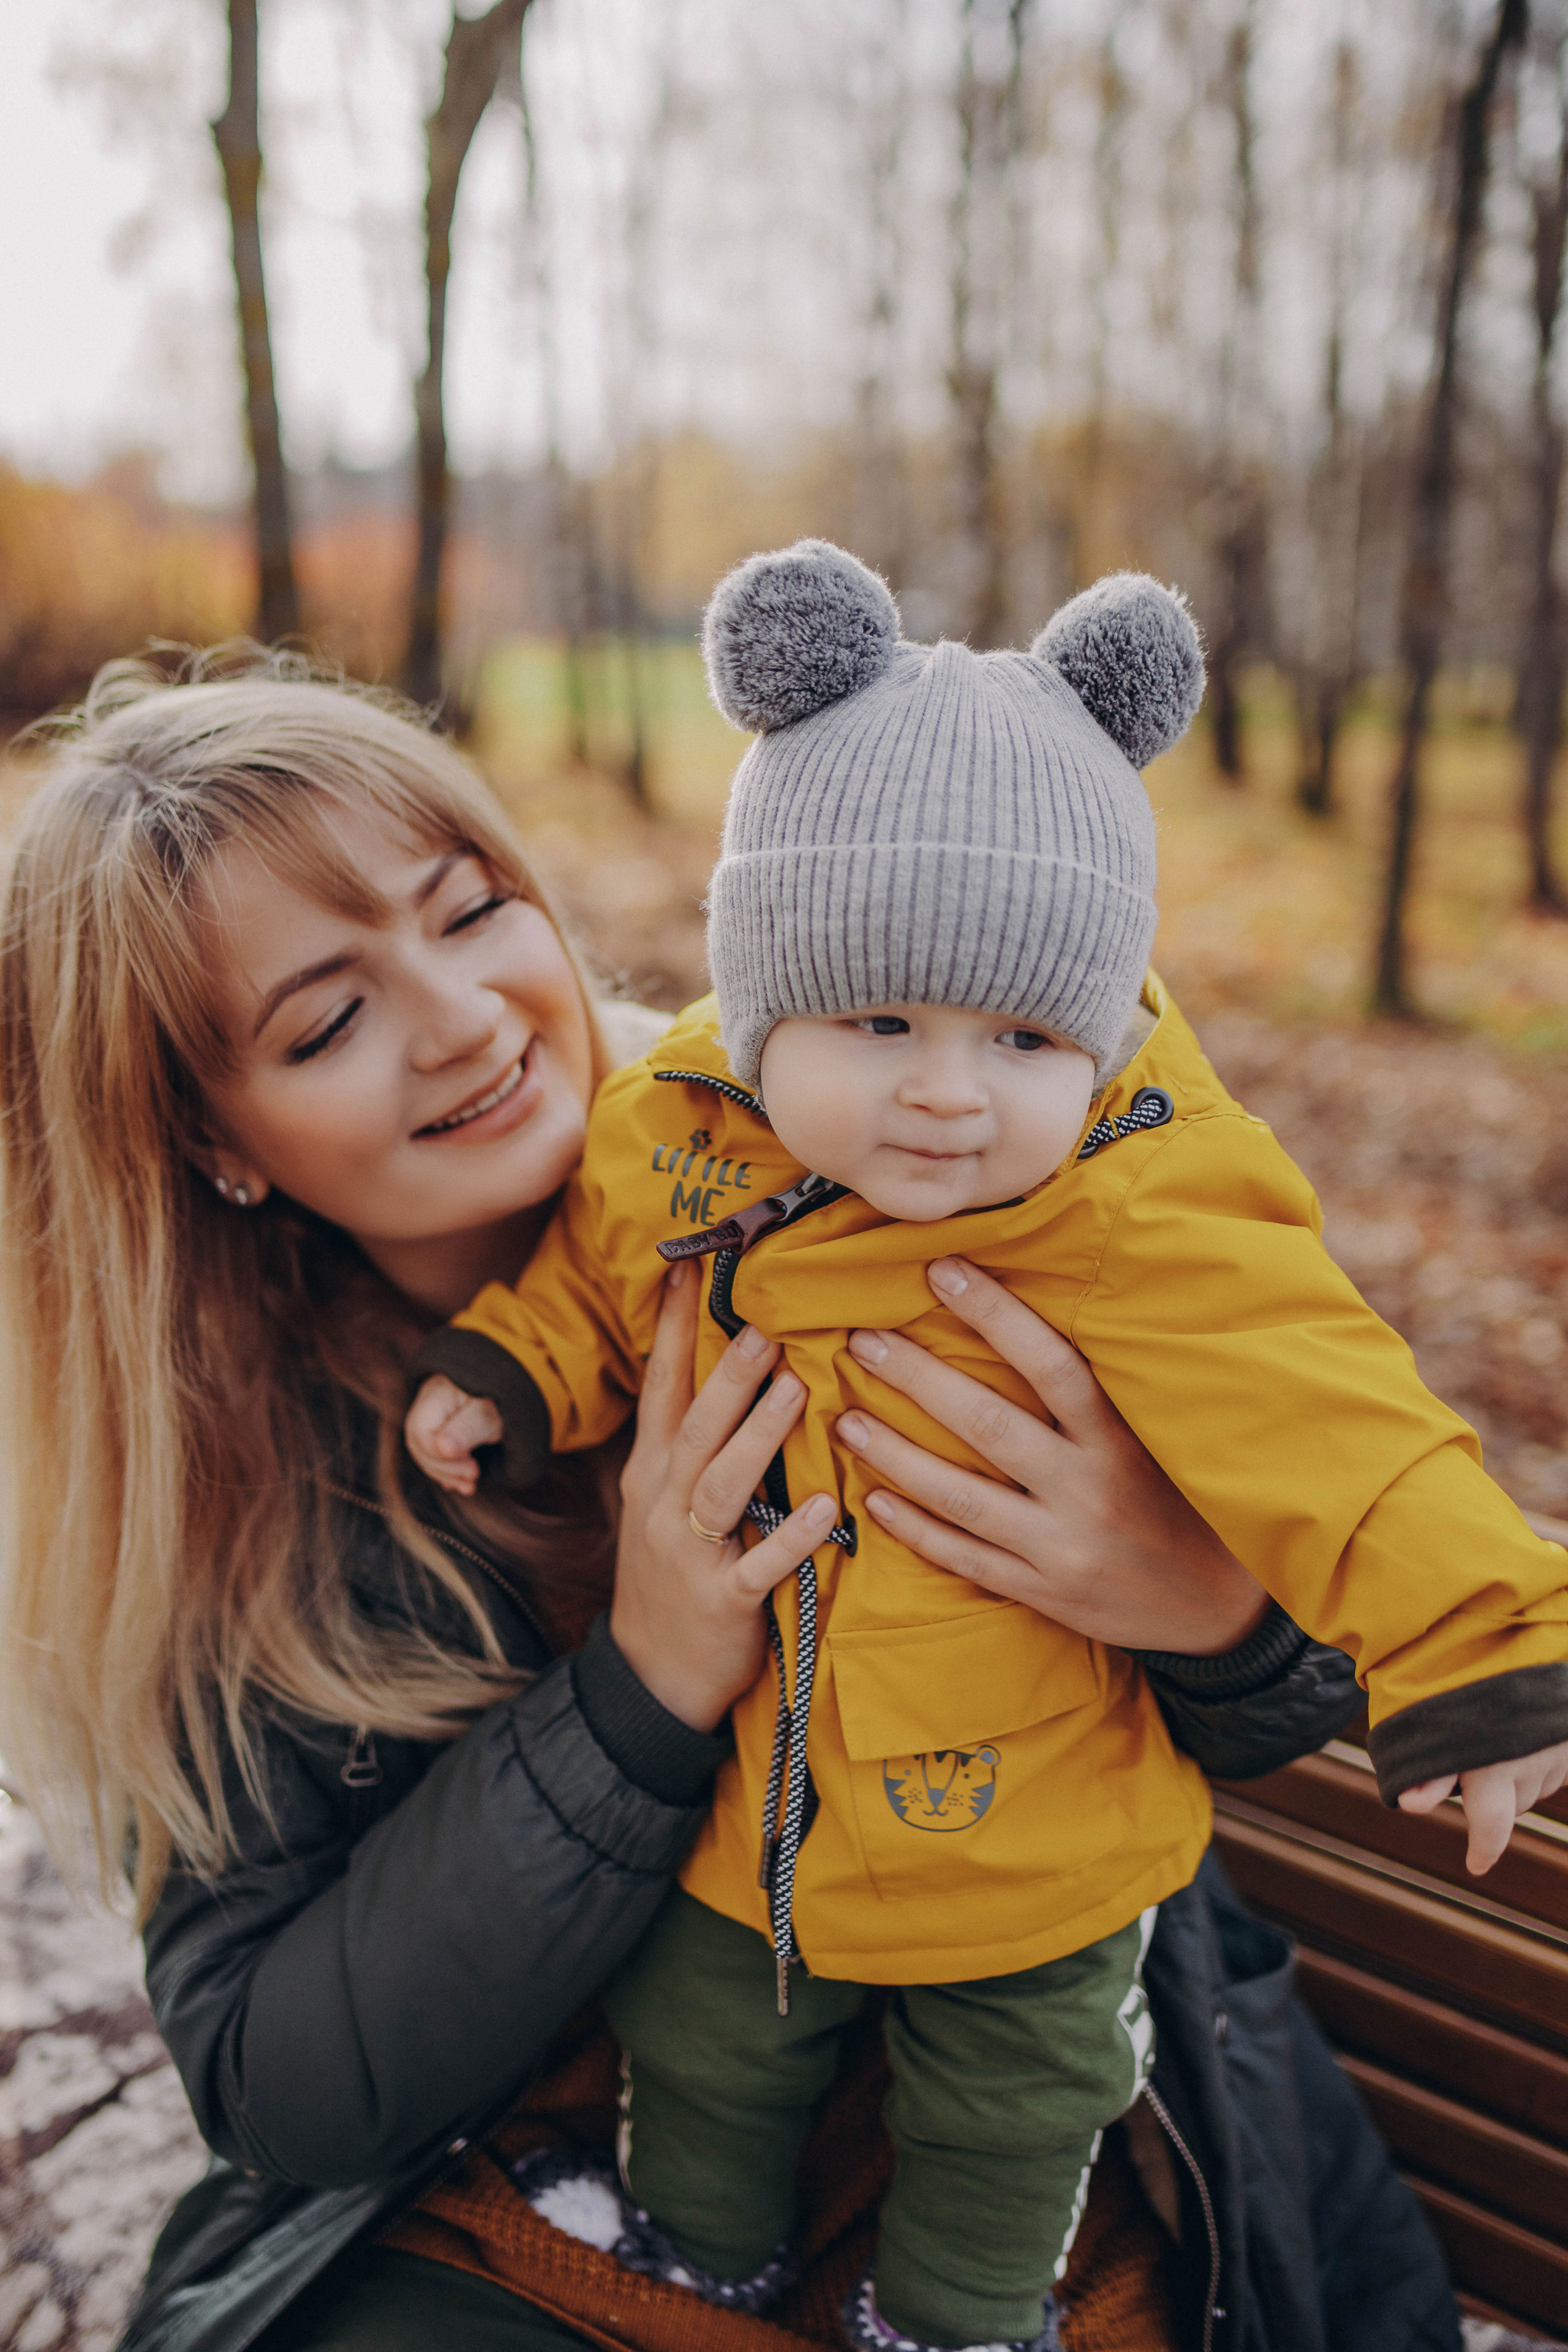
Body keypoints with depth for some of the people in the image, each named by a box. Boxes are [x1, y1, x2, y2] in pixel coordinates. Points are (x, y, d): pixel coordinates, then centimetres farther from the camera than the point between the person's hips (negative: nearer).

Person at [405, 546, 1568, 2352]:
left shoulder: (1143, 1213, -26)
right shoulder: (667, 1143, -15)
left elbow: (1316, 1420, -25)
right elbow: (593, 1275, 5)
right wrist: (507, 1365, -12)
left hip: (1033, 1831, -2)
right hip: (729, 1802, 3)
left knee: (1000, 2135, 25)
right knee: (700, 2063, 30)